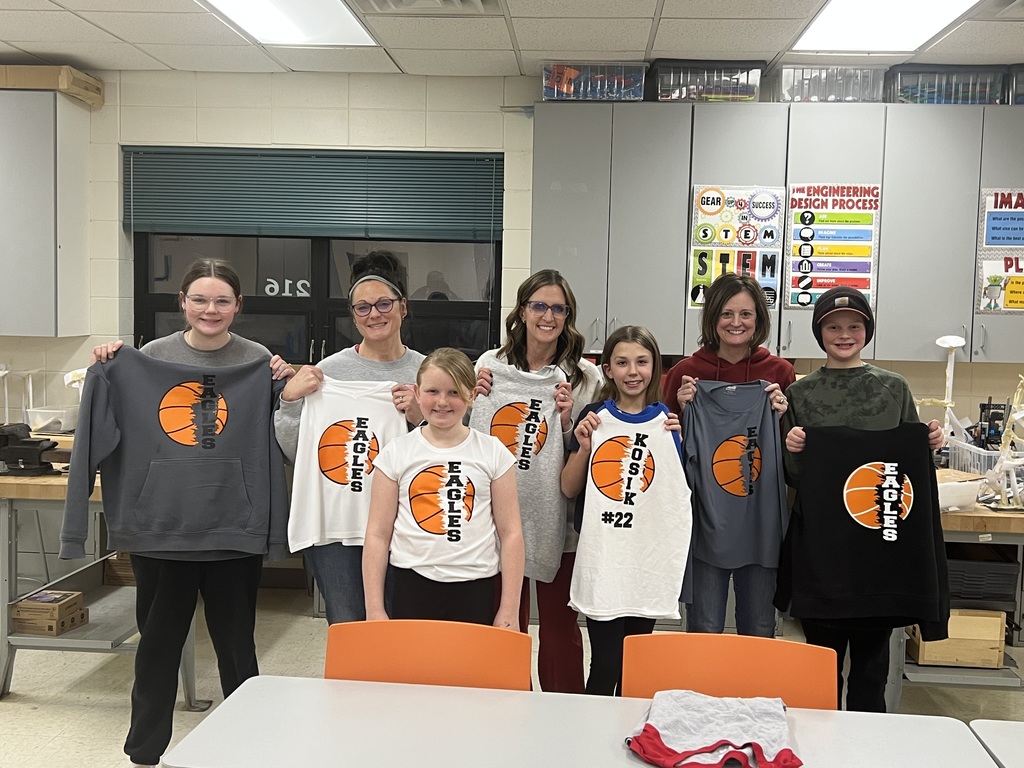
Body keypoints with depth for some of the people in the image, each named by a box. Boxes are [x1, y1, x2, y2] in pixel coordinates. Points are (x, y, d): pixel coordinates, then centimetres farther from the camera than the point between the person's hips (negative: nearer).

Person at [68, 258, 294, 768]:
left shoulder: (258, 360, -1)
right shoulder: (150, 356, 1)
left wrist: (283, 387, -13)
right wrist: (107, 372, -4)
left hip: (232, 527, -1)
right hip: (159, 523, 1)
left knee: (235, 642, 10)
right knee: (158, 640, 15)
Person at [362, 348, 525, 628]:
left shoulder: (493, 453, 2)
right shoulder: (396, 453, 3)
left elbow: (511, 533, 2)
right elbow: (377, 534, 3)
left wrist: (509, 610, -1)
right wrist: (374, 609, -1)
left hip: (475, 592, 0)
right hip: (411, 588, 1)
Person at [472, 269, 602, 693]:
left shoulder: (585, 375, -1)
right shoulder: (491, 364, 3)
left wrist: (567, 423, -18)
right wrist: (477, 398, -9)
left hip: (558, 518, -1)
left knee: (560, 626, 8)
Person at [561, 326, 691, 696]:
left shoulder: (666, 420, 4)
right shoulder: (594, 418, 2)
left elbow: (680, 492, 4)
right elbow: (569, 489, 5)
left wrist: (678, 441, -8)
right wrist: (584, 447, -11)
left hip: (648, 554, 2)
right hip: (600, 553, -1)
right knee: (605, 663, -5)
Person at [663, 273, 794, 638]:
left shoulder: (780, 372, 2)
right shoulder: (686, 372, -1)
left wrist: (782, 417, -9)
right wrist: (683, 409, -11)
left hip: (760, 515, 1)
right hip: (704, 515, -1)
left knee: (759, 632, 12)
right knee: (703, 630, 6)